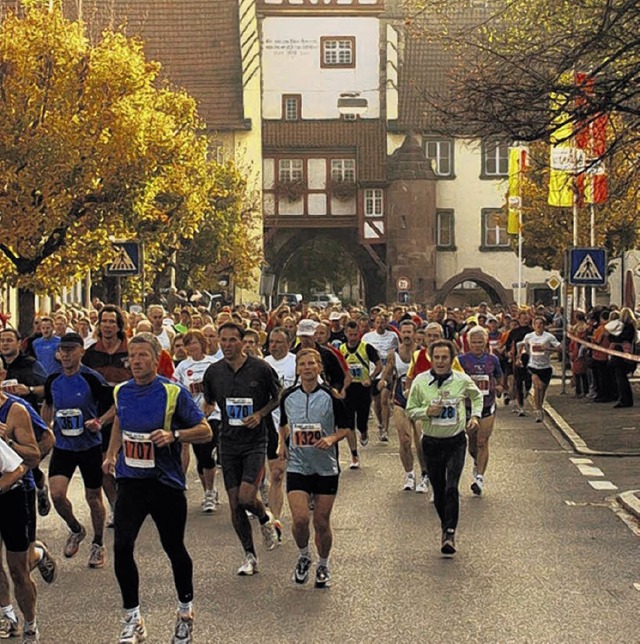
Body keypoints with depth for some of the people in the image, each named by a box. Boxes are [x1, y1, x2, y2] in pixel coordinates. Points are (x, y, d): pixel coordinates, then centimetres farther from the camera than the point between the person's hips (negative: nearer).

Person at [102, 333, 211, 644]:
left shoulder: (173, 393, -11)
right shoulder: (121, 392, 4)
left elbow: (205, 432, -10)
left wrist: (173, 435, -24)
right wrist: (111, 454, 15)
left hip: (166, 482, -3)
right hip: (130, 480, 4)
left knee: (174, 548, 10)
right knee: (121, 547, -8)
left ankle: (185, 610, 32)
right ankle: (132, 618, 6)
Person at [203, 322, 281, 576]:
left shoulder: (261, 369, -8)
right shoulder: (213, 372, 2)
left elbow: (278, 398, 4)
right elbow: (209, 404, 16)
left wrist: (260, 414, -11)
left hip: (255, 441, -4)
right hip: (229, 443, 4)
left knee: (246, 497, -17)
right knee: (234, 504, 3)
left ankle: (265, 518, 18)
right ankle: (250, 556, 17)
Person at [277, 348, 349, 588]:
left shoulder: (331, 396, -6)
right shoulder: (288, 397, 2)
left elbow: (344, 428, 2)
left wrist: (332, 439, -17)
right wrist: (282, 442, 3)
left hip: (326, 468, -1)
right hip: (297, 466, 1)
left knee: (322, 521, 3)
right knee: (300, 519, -14)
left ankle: (323, 566, 26)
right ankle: (303, 556, 16)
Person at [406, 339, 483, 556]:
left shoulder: (463, 380, -3)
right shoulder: (420, 381, -5)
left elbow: (477, 396, 19)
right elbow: (410, 410, 2)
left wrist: (475, 415, 6)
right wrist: (427, 411, -16)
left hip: (456, 442, -1)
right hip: (431, 442, 1)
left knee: (451, 487, -14)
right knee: (438, 490, 8)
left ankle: (450, 533, -13)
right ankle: (446, 528, 27)